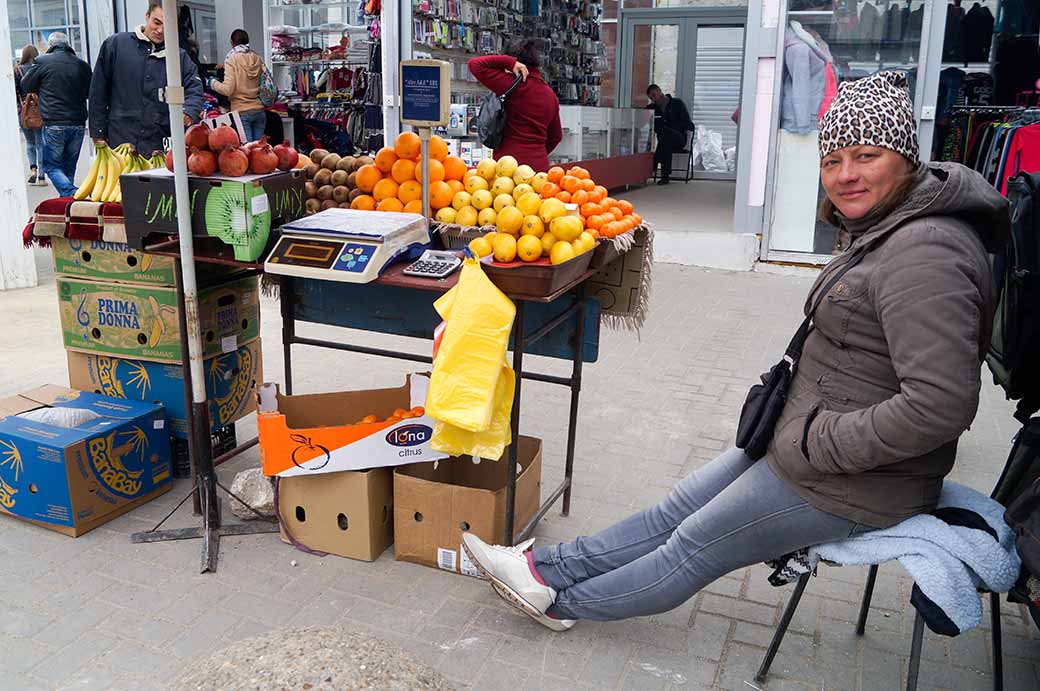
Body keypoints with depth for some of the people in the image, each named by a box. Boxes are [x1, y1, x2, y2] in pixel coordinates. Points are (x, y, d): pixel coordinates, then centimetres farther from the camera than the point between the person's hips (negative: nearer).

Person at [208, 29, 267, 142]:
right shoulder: (258, 59, 7)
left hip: (242, 111, -4)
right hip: (260, 111, 4)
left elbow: (228, 89, -11)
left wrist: (213, 82, 6)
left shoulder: (231, 60, -5)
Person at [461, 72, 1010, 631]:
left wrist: (819, 443, -22)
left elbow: (940, 403, -32)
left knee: (693, 545, 5)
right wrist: (796, 424, 6)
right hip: (806, 440, 9)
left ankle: (564, 599, 23)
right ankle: (549, 568, 22)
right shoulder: (887, 231, 8)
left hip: (850, 485, -9)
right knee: (678, 508, 12)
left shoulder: (926, 254, -26)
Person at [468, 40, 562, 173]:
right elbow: (556, 136, 22)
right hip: (540, 166, 6)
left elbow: (475, 64, -6)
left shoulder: (513, 86, -6)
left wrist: (510, 62, -3)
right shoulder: (550, 94, 13)